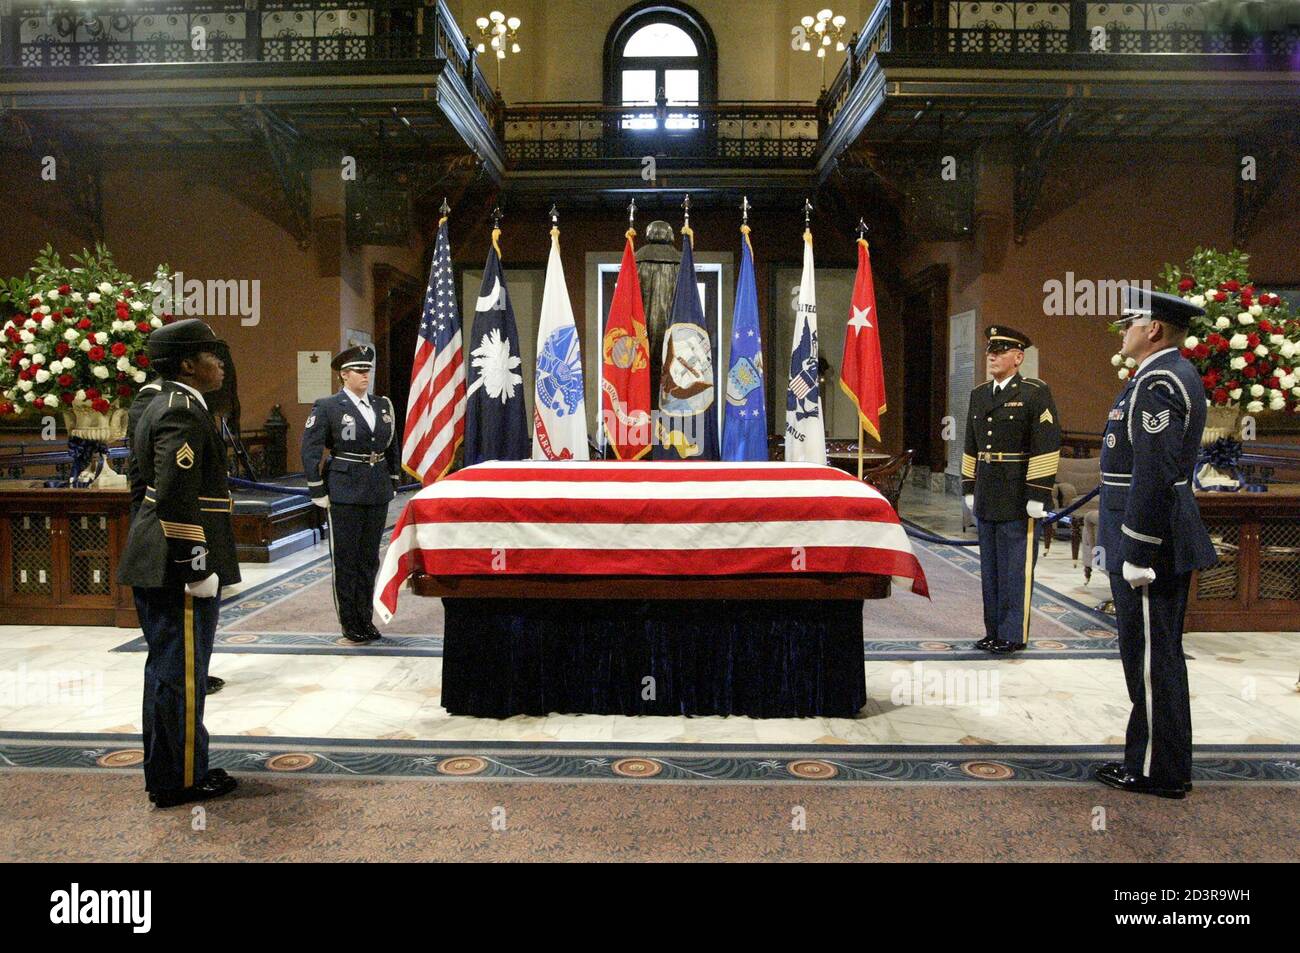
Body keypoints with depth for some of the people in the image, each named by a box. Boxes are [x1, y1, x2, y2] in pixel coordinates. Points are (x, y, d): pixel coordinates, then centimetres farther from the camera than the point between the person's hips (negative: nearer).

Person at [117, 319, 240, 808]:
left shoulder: (162, 406, 15)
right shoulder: (183, 412, -17)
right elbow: (178, 499, -26)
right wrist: (198, 569, -21)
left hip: (156, 565, 11)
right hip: (178, 567, -11)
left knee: (167, 668, 18)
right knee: (182, 672, 0)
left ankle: (164, 772, 31)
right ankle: (183, 780, 13)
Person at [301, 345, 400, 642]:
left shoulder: (383, 405, 9)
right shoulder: (327, 407, -4)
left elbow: (393, 447, 17)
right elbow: (310, 450, -6)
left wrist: (393, 482, 12)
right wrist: (318, 492, -9)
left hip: (378, 493, 5)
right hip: (344, 493, -4)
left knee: (370, 558, 11)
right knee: (346, 560, 3)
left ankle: (365, 618, 21)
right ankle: (349, 624, 13)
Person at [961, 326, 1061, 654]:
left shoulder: (1035, 393, -8)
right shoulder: (979, 394, 13)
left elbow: (1046, 447, -12)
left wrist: (1038, 495, -16)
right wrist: (969, 488, 15)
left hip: (1018, 499, -7)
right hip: (986, 497, 7)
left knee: (1016, 569, 0)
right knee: (990, 568, 13)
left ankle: (1014, 634, 9)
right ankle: (994, 631, 23)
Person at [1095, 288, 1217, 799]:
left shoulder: (1157, 382, -18)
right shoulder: (1173, 374, 16)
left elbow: (1154, 475, -24)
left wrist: (1135, 554, -22)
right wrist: (1116, 540, 23)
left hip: (1148, 538, -11)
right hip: (1167, 538, 11)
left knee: (1150, 656, -1)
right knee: (1158, 654, 17)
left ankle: (1157, 770, 11)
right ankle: (1165, 760, 29)